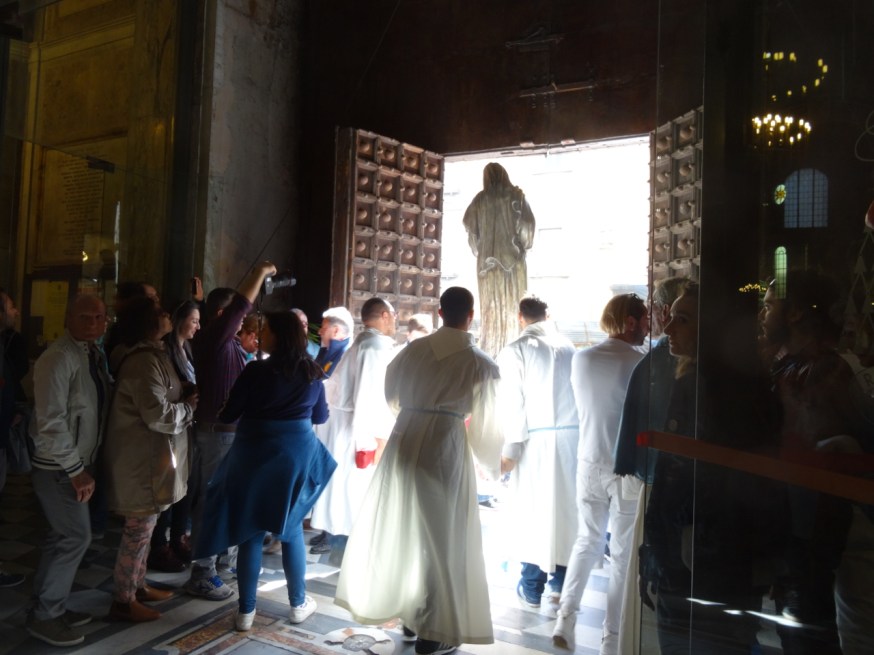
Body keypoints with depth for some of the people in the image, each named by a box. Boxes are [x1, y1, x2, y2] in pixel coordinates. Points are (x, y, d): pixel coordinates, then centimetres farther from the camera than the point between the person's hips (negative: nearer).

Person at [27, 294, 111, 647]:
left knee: (64, 538, 16)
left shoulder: (93, 353, 5)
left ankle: (50, 607, 31)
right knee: (76, 537, -2)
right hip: (58, 467, -8)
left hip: (77, 463, 8)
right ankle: (44, 616, 15)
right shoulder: (59, 358, -21)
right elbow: (51, 422, -23)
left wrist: (83, 466, 11)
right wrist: (76, 470, -20)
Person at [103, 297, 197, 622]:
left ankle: (137, 585, 34)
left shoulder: (152, 354, 11)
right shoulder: (144, 361, -22)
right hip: (143, 457, -10)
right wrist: (190, 405, -11)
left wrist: (186, 395, 0)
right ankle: (123, 600, 16)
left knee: (144, 527, 20)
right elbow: (159, 415, -27)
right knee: (139, 529, 2)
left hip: (150, 454, 10)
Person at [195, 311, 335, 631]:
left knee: (251, 531, 9)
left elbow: (228, 414, -6)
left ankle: (246, 610, 18)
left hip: (255, 454, -2)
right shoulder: (312, 372, -1)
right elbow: (321, 416, 11)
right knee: (291, 528, 16)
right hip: (297, 453, 3)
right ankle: (298, 603, 25)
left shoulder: (256, 371, -12)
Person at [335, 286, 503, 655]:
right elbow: (485, 422, 2)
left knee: (401, 529, 18)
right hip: (446, 446, -4)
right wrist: (492, 465, 19)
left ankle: (411, 614, 37)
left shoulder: (414, 349, 5)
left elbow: (391, 394, 18)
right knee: (440, 537, 9)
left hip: (404, 441, 5)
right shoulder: (480, 363, -5)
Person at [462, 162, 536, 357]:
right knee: (514, 300, 2)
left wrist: (478, 249, 10)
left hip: (487, 256, 1)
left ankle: (490, 348, 2)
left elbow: (470, 225, -2)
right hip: (513, 255, -1)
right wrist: (525, 244, 8)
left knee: (490, 302, 3)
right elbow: (527, 222, -6)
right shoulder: (516, 195, 2)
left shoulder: (480, 199, 4)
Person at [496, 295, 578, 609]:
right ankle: (561, 581, 23)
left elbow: (511, 402, -10)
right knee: (567, 507, 13)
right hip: (572, 437, 4)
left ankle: (532, 588, 15)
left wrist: (510, 448, -8)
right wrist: (581, 433, 7)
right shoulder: (569, 346, 5)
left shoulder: (516, 350, -5)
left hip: (536, 439, -3)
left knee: (533, 509, 6)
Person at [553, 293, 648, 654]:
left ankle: (565, 620, 14)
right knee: (623, 553, 9)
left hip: (590, 463, 4)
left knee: (587, 542, 19)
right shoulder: (641, 363, -13)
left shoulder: (581, 359, 0)